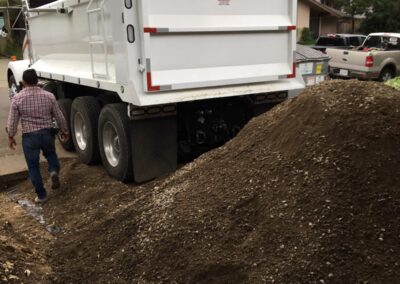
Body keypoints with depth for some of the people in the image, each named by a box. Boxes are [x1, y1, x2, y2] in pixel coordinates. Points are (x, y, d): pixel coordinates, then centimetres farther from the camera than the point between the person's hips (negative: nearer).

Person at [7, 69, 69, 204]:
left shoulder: (17, 98, -9)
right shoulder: (49, 96, -4)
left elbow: (12, 121, -4)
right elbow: (59, 117, 2)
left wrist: (11, 137, 10)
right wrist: (64, 131, 17)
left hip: (29, 136, -2)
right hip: (47, 133, 2)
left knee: (33, 167, 10)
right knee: (50, 153, 29)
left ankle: (41, 195, 15)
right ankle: (54, 171, 0)